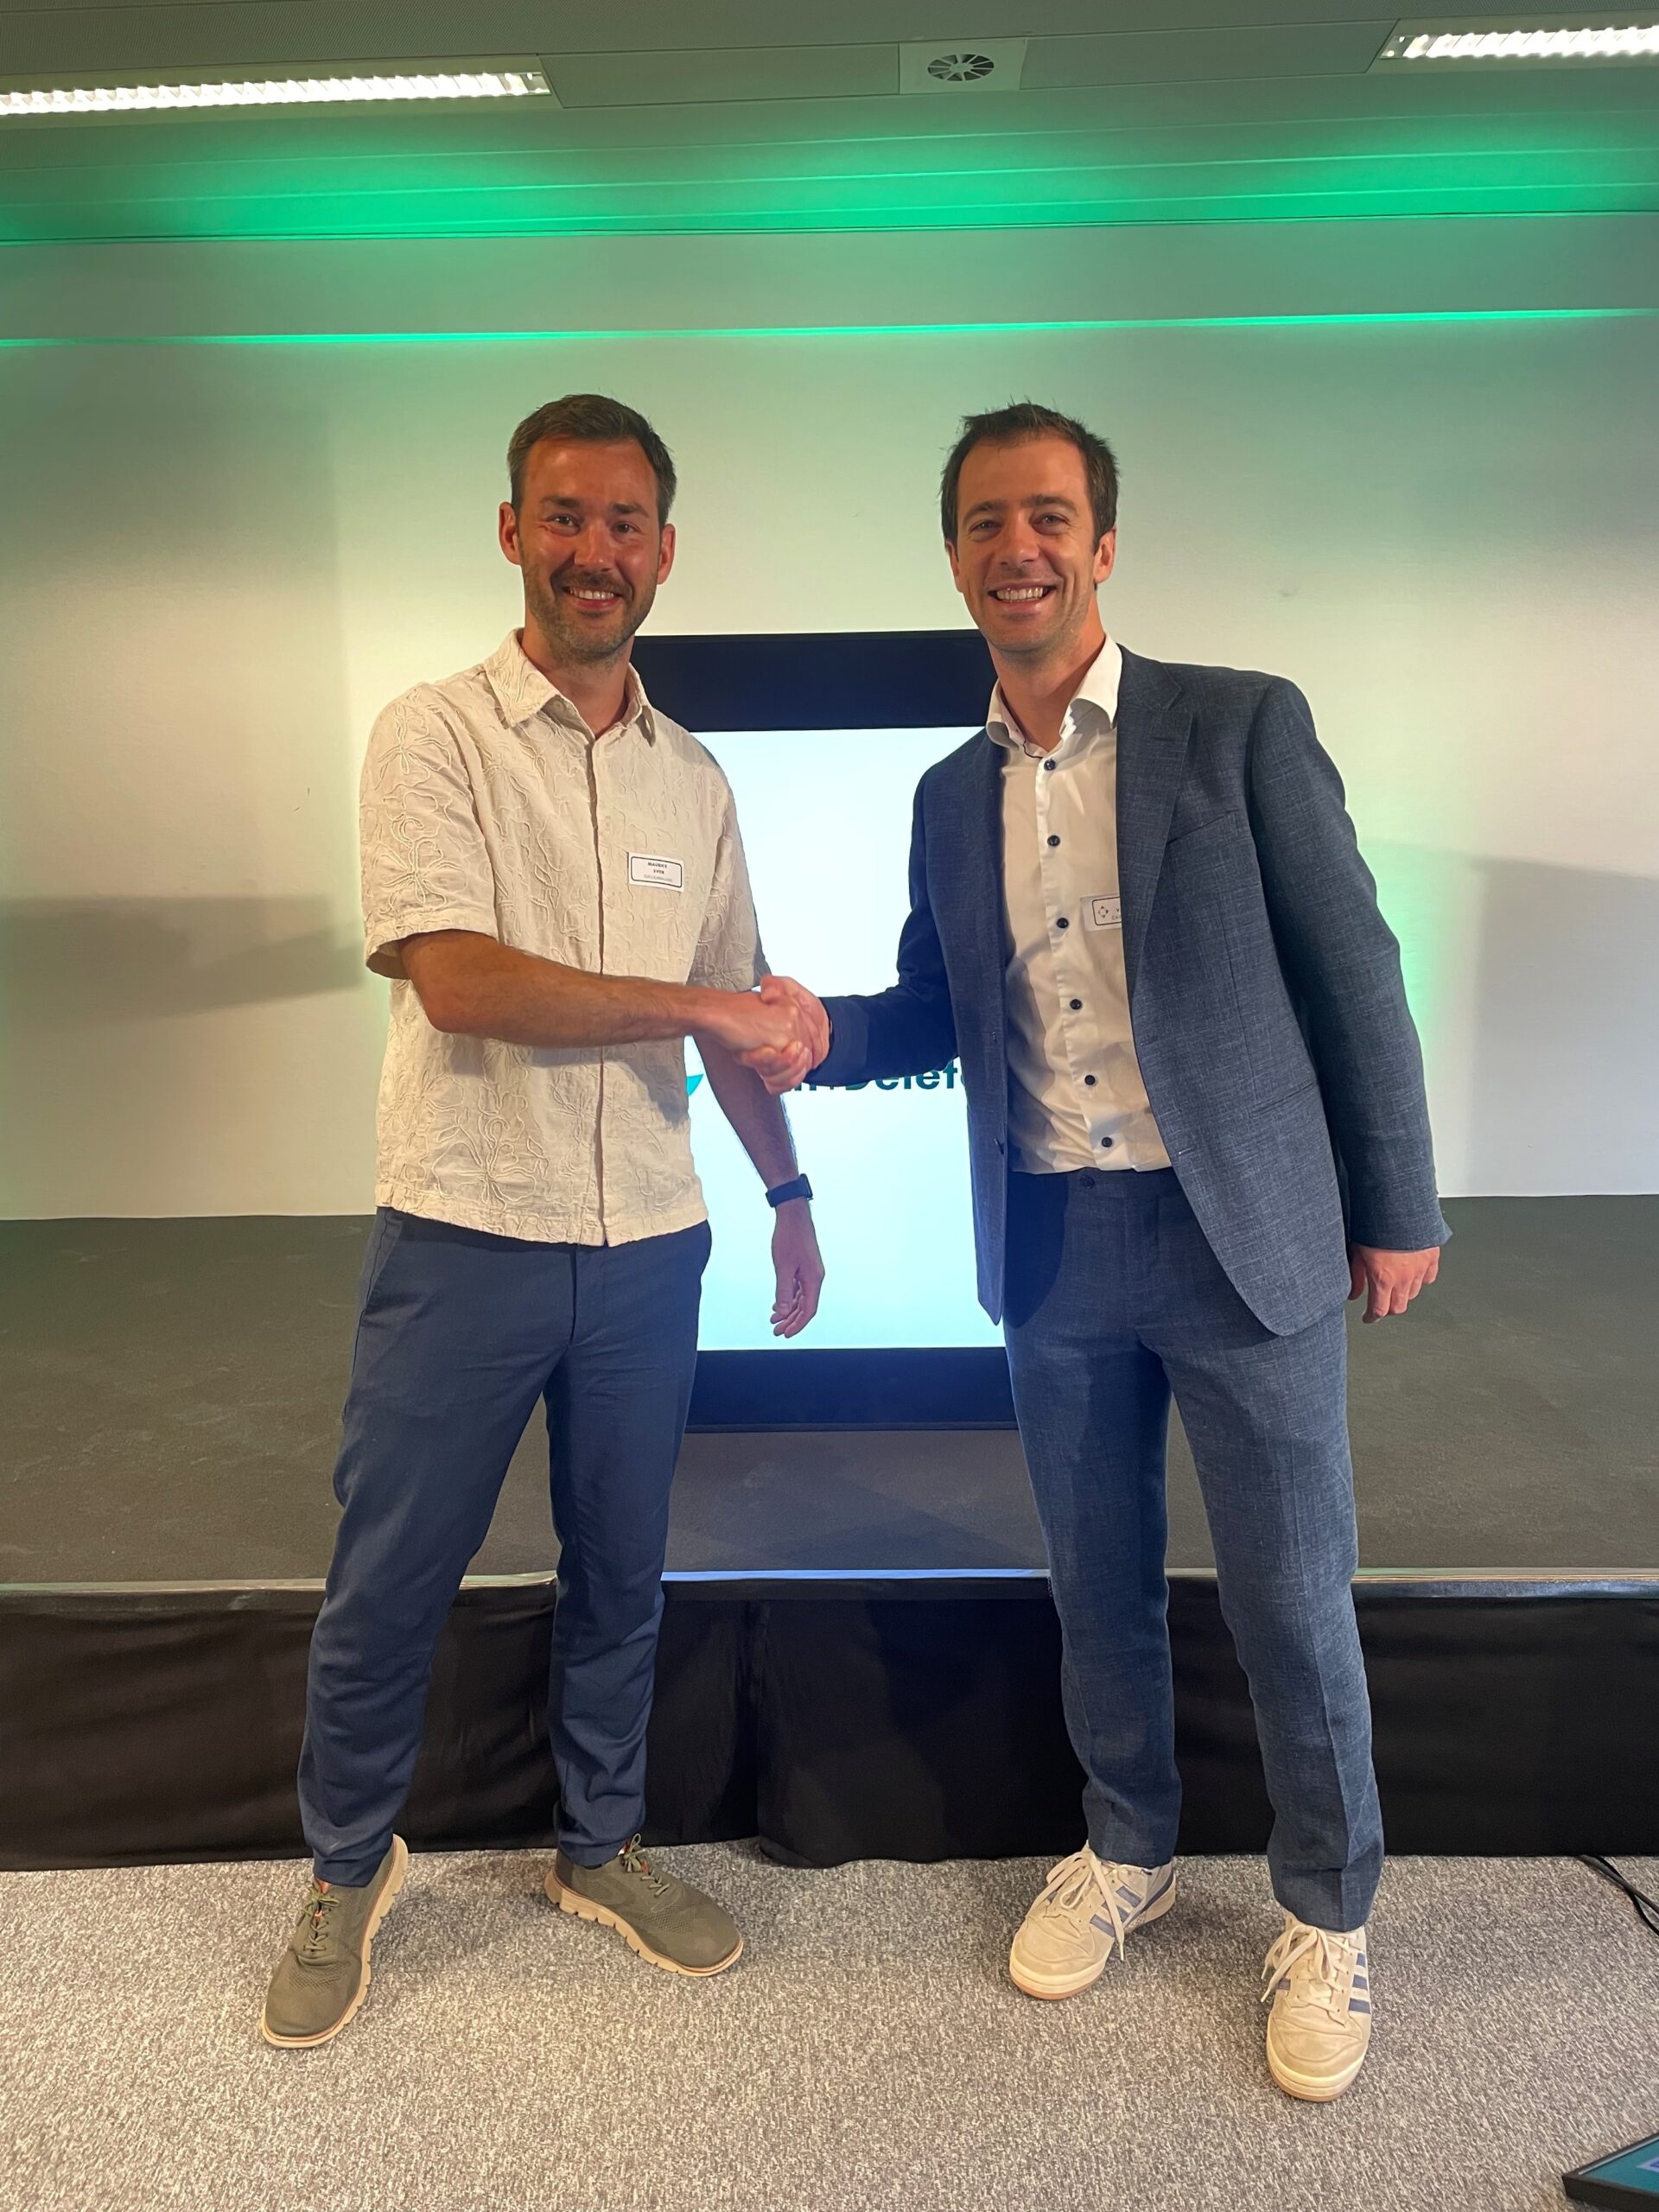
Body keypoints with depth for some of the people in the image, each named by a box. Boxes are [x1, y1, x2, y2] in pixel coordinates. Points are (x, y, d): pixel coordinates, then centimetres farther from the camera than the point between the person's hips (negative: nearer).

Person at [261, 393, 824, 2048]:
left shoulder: (692, 778, 10)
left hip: (646, 1246, 4)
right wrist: (705, 1009, -18)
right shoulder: (432, 736, -6)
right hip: (465, 1236, -4)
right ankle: (346, 1874, 34)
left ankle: (600, 1847, 39)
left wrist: (787, 1189, 16)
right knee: (386, 1586, 9)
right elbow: (455, 980, -19)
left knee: (621, 1573, 17)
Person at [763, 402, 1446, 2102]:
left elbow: (1352, 973, -4)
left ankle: (1326, 1916, 32)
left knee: (1289, 1596, 8)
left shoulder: (1241, 726, -5)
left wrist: (1397, 1208, -4)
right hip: (1050, 1255, 4)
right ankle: (1125, 1852, 41)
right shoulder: (951, 797, 8)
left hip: (1243, 1235, -3)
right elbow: (938, 1013, 14)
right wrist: (825, 1031, -7)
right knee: (1097, 1581, 17)